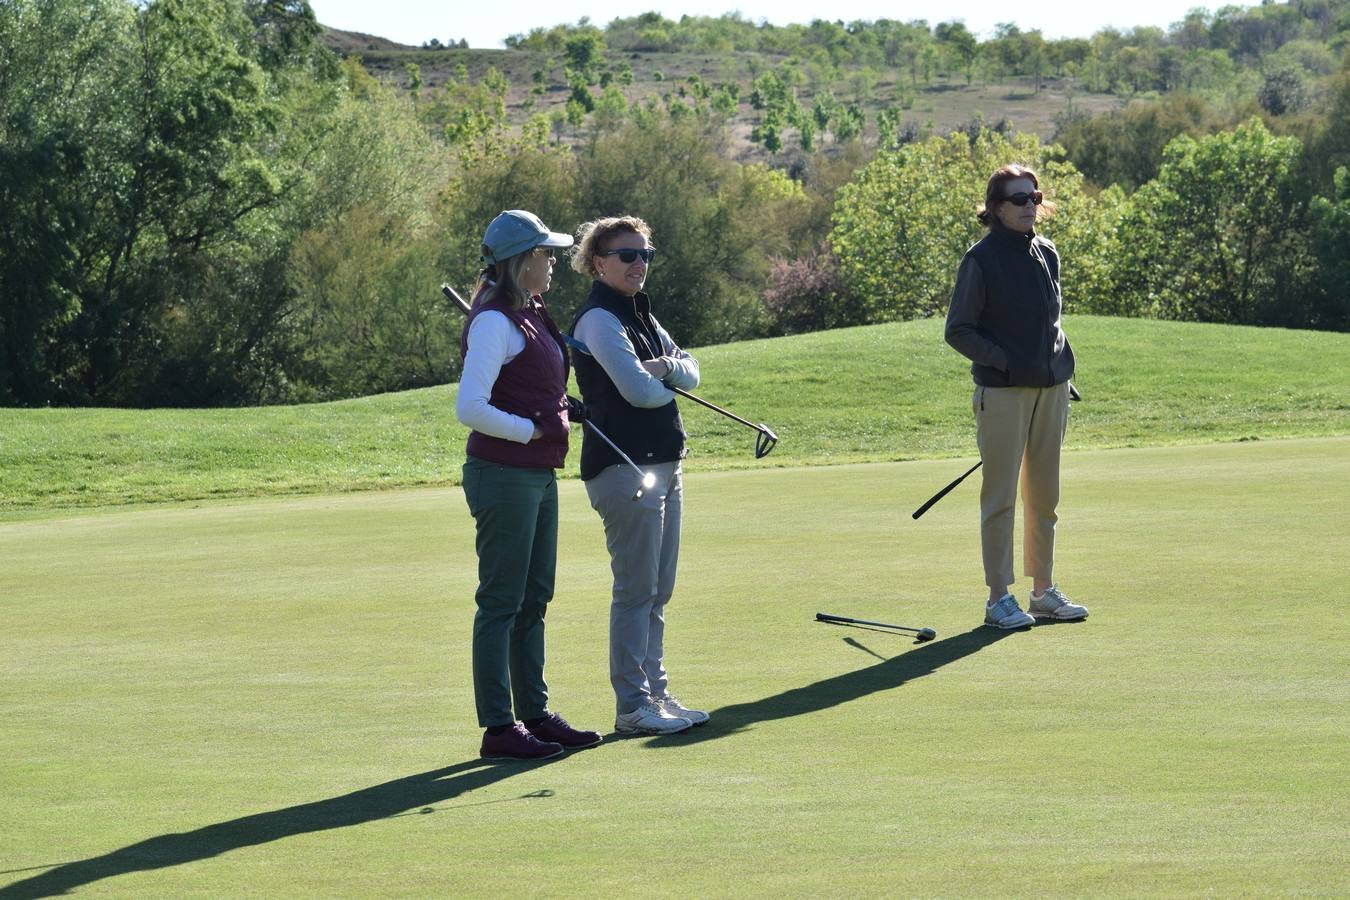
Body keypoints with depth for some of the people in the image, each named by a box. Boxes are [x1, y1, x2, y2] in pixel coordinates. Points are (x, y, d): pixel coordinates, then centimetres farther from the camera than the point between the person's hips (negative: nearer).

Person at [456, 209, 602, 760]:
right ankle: (498, 729, 1)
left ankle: (534, 713, 24)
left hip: (539, 476, 10)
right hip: (502, 475, -10)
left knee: (533, 601, 15)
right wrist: (533, 429, -17)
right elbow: (470, 408, -24)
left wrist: (563, 410, 10)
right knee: (501, 602, -4)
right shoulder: (495, 322, -16)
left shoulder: (530, 316, 14)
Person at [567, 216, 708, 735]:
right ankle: (631, 707, -2)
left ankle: (656, 693, 20)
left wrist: (667, 366, -11)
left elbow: (691, 374, 11)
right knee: (636, 590, -6)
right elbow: (637, 389, -20)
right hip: (624, 465, -9)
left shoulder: (640, 316, 18)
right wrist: (666, 383, 1)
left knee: (657, 593, 13)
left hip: (663, 463, 9)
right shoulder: (599, 319, -11)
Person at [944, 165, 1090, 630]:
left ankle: (1044, 591, 20)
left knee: (1044, 495, 11)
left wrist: (1060, 361, 11)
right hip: (1002, 392, -6)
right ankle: (999, 598, 2)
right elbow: (958, 330, -7)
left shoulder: (1047, 253, 11)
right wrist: (1004, 360, -14)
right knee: (1001, 496, -3)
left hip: (1051, 388, 6)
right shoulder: (981, 259, -8)